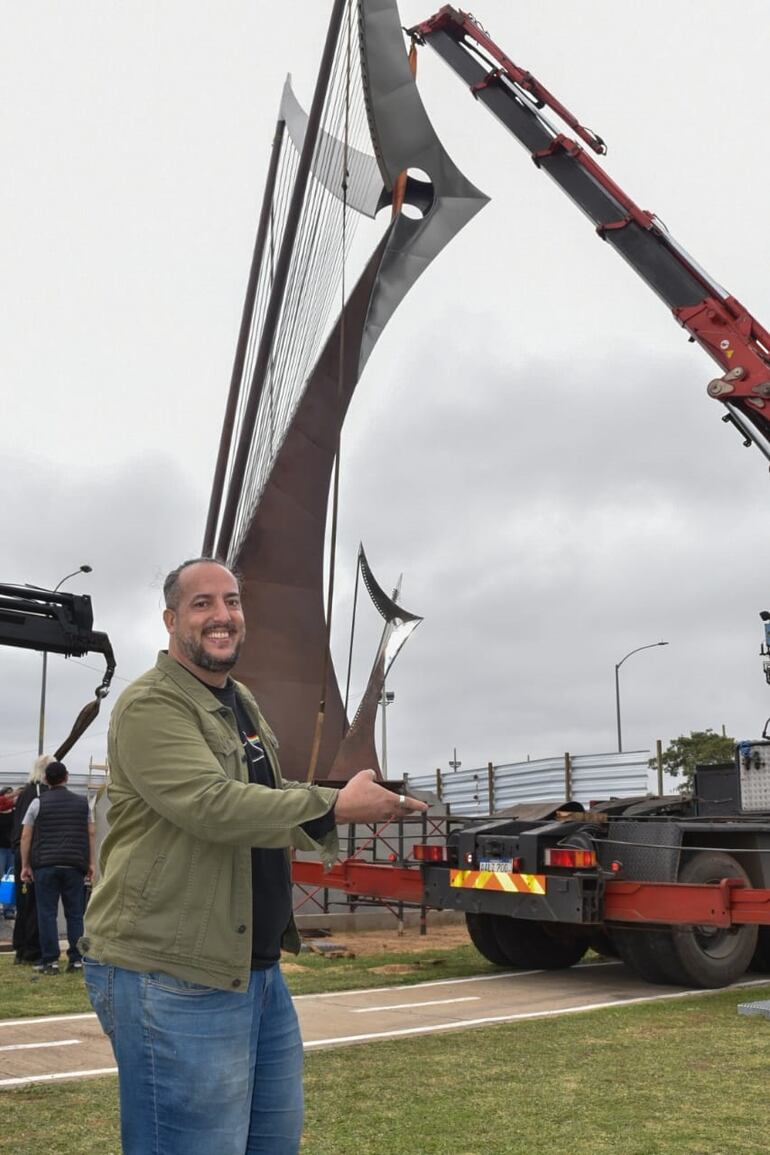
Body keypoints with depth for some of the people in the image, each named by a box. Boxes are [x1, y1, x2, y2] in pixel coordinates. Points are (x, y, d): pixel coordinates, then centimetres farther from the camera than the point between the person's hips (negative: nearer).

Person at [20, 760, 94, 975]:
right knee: (75, 913, 7)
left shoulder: (38, 803, 3)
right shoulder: (82, 802, 9)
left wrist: (25, 865, 6)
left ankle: (50, 960, 2)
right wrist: (90, 863, 13)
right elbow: (90, 834, 9)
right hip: (74, 865, 2)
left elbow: (26, 836, 1)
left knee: (47, 913, 3)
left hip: (45, 865, -2)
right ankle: (76, 959, 7)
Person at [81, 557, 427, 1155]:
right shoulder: (151, 706, -15)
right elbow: (212, 805, -27)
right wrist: (335, 806, -22)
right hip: (173, 977, -9)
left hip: (258, 966, 10)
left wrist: (352, 799, 12)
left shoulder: (243, 704, 15)